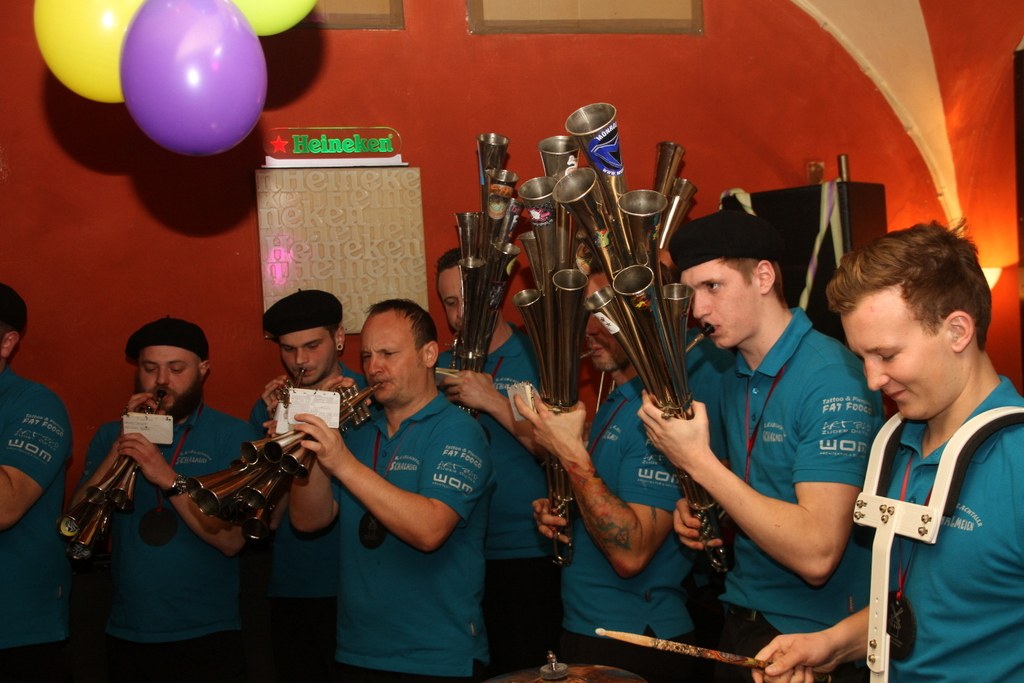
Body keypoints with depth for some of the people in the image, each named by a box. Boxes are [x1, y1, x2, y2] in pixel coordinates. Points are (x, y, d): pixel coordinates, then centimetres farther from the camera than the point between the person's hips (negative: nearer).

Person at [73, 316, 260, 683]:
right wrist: (122, 444, -13)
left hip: (207, 637, -3)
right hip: (126, 636, 3)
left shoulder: (233, 435, -5)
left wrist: (169, 478, -24)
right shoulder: (110, 435, 6)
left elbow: (232, 539, -15)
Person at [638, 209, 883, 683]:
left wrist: (697, 461, -24)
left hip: (815, 642, -7)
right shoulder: (733, 380, 4)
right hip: (737, 626, 7)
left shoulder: (831, 377, -21)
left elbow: (816, 555, -28)